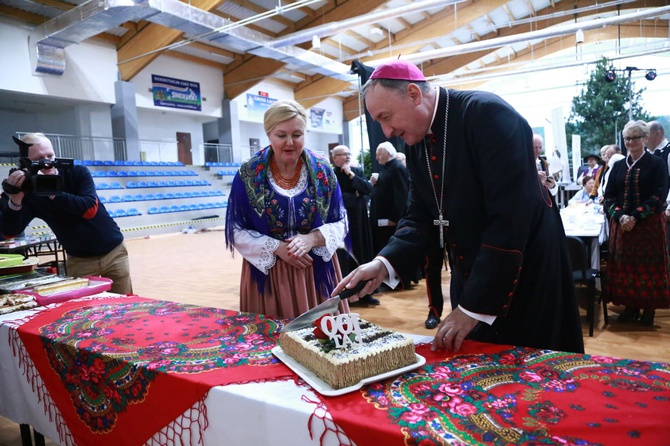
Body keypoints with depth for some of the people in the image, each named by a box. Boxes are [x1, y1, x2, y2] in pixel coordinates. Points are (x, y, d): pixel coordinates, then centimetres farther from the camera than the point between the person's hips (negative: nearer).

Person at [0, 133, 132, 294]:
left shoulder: (78, 173, -10)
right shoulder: (28, 191, -5)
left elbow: (90, 209, -24)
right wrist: (15, 201, -29)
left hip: (113, 252, -1)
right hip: (79, 260, 1)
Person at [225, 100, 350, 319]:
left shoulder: (323, 171, -1)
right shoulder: (248, 174, -5)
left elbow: (340, 223, 3)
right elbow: (236, 231, -3)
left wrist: (313, 239, -17)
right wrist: (276, 248, -16)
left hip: (317, 271, 1)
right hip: (266, 272, -1)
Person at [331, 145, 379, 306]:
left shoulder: (358, 171, 9)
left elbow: (368, 189, -5)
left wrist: (351, 174, -9)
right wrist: (356, 196, -9)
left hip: (359, 221, 5)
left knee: (363, 257, 9)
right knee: (345, 259, 0)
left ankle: (364, 293, 19)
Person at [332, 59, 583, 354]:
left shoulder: (488, 115, -21)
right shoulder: (416, 142, 2)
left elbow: (511, 218, -26)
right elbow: (422, 216, 4)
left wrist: (474, 307, -24)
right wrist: (386, 263, -14)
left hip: (528, 274, -6)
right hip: (471, 277, 7)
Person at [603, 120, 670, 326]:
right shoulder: (618, 166, 10)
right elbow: (609, 196, 4)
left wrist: (635, 217, -19)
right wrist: (620, 217, -12)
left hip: (649, 226, -3)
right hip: (622, 225, 4)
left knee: (648, 267, 2)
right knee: (624, 266, 6)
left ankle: (649, 308, 16)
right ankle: (631, 306, 18)